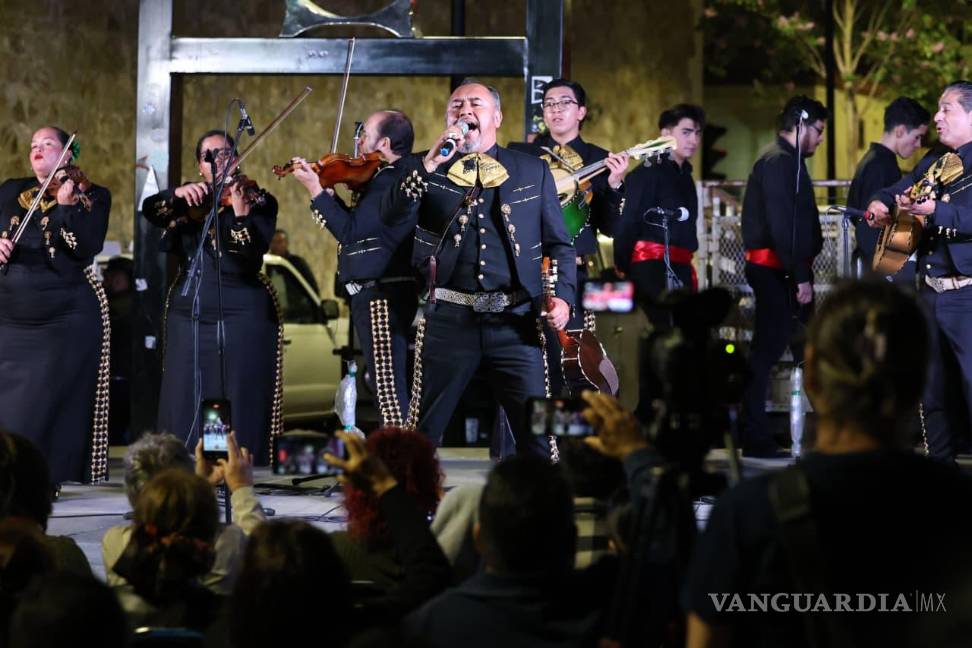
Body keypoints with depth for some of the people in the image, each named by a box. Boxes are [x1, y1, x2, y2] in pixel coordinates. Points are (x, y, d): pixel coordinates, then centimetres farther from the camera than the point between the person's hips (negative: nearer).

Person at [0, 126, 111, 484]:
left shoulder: (92, 197, 3)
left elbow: (87, 247, -10)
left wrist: (65, 206, -20)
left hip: (66, 319, -4)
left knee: (49, 406, -5)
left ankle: (48, 478, 0)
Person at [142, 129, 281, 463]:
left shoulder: (259, 201, 2)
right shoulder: (190, 199, 14)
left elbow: (253, 251, -14)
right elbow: (150, 211, -4)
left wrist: (239, 213, -31)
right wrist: (178, 194, -22)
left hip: (241, 316, -4)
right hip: (189, 314, 4)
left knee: (238, 407, -7)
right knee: (185, 408, 1)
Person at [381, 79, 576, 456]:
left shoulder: (533, 172, 11)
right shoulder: (424, 170, 9)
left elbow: (559, 244, 13)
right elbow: (392, 216, -7)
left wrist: (563, 296, -3)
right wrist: (430, 165, -16)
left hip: (515, 322, 0)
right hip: (449, 321, 0)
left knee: (537, 432, -3)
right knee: (422, 432, 4)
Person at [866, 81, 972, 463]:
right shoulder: (933, 164, 17)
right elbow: (895, 191, 23)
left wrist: (934, 211, -33)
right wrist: (880, 204, 1)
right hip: (931, 291, 8)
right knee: (935, 391, 12)